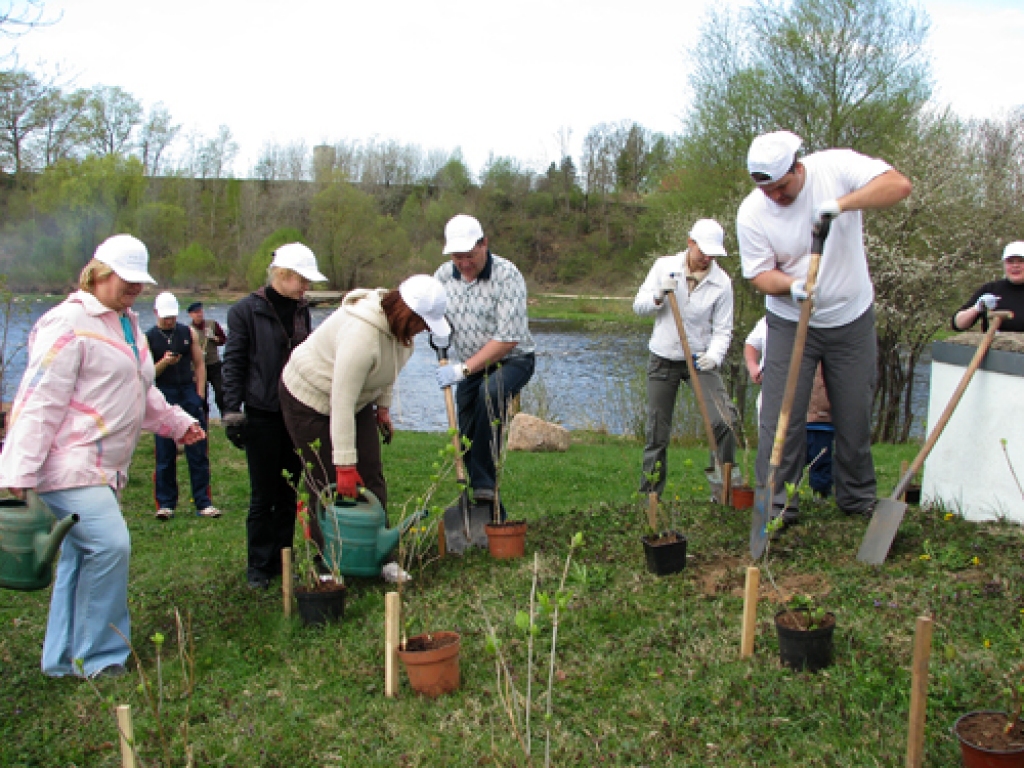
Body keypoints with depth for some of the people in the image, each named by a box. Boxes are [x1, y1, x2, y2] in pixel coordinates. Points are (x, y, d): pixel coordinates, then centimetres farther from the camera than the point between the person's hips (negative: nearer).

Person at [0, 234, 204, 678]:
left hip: (104, 467, 10)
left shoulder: (127, 325, 18)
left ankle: (64, 658, 22)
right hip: (70, 465, -9)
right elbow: (39, 399, -18)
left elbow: (142, 393, 30)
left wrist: (178, 422, 20)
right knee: (109, 544, -17)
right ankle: (97, 658, -5)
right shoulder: (69, 322, -12)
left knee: (81, 556, 12)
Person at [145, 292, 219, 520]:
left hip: (189, 392, 1)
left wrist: (199, 396, 1)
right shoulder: (148, 338, 4)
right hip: (163, 396, -1)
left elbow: (199, 365, 10)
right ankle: (166, 503, 11)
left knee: (198, 451, -1)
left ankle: (203, 502, 4)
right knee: (164, 454, 2)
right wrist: (163, 363, -17)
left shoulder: (189, 333, 9)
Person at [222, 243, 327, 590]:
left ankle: (282, 561, 18)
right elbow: (233, 364, -4)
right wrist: (231, 412, -10)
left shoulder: (301, 310, 11)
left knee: (289, 493, 8)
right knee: (263, 495, 2)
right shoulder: (247, 310, -5)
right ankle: (259, 567, 14)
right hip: (262, 415, -5)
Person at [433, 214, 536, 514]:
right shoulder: (443, 275, -4)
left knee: (491, 393, -36)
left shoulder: (507, 276, -21)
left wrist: (463, 369, -26)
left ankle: (484, 484, -29)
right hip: (469, 366, 6)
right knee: (467, 437, 2)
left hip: (511, 360, -6)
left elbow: (508, 338, -25)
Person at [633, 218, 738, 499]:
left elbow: (722, 329, -6)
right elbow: (638, 306, 0)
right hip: (663, 359, 1)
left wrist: (714, 355, -25)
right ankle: (649, 494, 18)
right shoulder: (664, 266, -3)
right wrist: (659, 296, -20)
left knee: (724, 419, -19)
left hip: (700, 360, 0)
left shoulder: (721, 282, -6)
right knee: (657, 433, 4)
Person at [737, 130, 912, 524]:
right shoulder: (752, 212, -12)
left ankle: (858, 498, 26)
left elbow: (898, 184, -25)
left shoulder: (836, 167, -14)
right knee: (782, 417, -5)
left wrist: (842, 203, -38)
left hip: (852, 318, 1)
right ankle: (775, 504, 5)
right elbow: (760, 273, -9)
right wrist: (791, 285, -30)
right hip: (791, 324, -1)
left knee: (855, 414, 10)